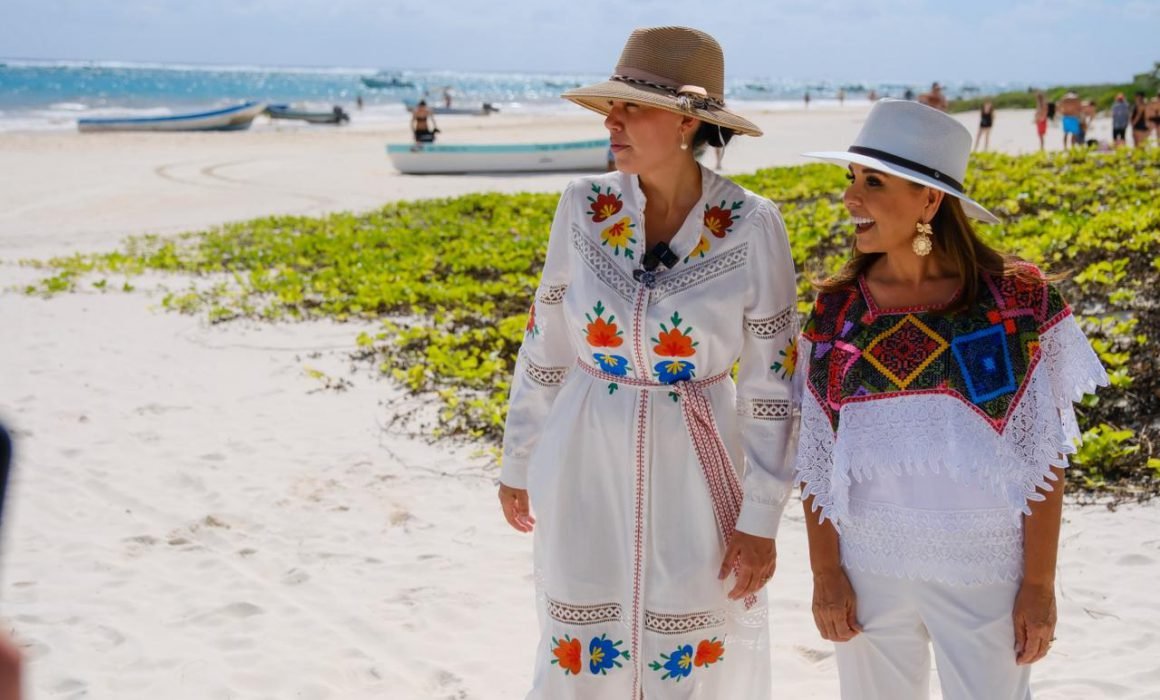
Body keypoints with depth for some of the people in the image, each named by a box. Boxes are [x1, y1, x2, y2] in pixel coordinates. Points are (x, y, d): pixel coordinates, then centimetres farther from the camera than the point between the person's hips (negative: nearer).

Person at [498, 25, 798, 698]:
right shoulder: (585, 207, -6)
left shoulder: (753, 226, -12)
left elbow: (773, 384, -7)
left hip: (693, 472, -2)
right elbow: (546, 347, 4)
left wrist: (763, 518, -7)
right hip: (588, 468, 2)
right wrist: (517, 463, 10)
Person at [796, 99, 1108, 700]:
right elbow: (816, 455, 2)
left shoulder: (1019, 299, -8)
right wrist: (824, 573, -2)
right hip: (868, 568, 2)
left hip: (984, 570, -2)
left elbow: (1044, 456, -5)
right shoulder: (835, 308, -2)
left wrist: (1039, 583, -6)